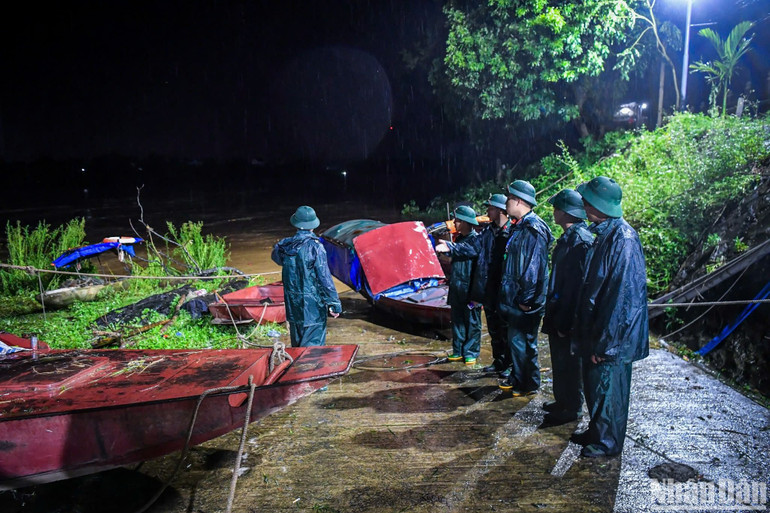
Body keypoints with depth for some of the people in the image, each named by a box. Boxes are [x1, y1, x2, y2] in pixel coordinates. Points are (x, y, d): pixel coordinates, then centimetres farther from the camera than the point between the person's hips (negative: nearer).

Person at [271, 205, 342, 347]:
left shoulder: (285, 245, -1)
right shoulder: (315, 246, -17)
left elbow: (275, 256, 23)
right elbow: (324, 278, -17)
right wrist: (334, 303, -11)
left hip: (292, 304, 6)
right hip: (313, 306, -6)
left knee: (296, 344, 21)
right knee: (313, 346, 1)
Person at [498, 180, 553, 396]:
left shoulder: (533, 229, -19)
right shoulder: (519, 226, 12)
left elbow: (533, 267, -23)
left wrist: (526, 299, -21)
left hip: (525, 301, -10)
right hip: (515, 298, 10)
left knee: (523, 342, 1)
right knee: (515, 339, 18)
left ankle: (528, 384, 15)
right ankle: (517, 378, 31)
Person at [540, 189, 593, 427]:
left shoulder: (580, 241, -21)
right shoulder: (568, 237, 10)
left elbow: (576, 284, -24)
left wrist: (564, 321, -22)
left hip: (568, 317, -10)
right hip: (559, 312, 10)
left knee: (568, 361, 4)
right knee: (560, 360, 20)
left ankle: (571, 408, 18)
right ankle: (562, 401, 35)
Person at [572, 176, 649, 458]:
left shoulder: (622, 238, -22)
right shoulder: (605, 234, 8)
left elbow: (622, 293, -25)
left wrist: (604, 342, -21)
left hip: (613, 336, -9)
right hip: (597, 330, 9)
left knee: (607, 387, 5)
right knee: (594, 383, 20)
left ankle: (608, 442, 23)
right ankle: (597, 432, 36)